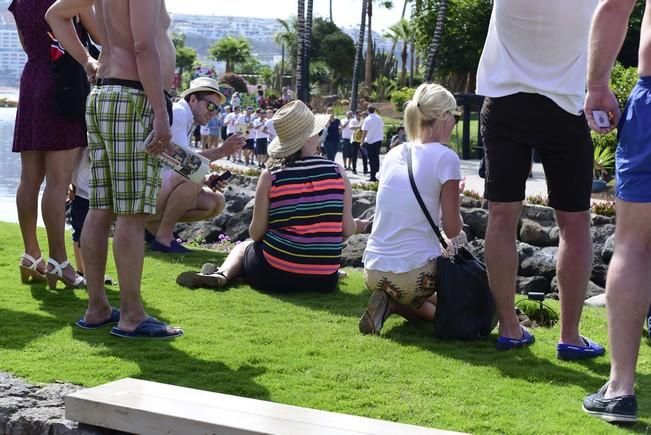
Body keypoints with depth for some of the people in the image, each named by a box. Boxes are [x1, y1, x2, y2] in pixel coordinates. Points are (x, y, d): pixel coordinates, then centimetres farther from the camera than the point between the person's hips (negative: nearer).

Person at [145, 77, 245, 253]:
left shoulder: (187, 121, 19)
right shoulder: (177, 112, -11)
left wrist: (206, 182, -3)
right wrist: (220, 151, -17)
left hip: (163, 188, 10)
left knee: (215, 202, 2)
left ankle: (152, 224, 7)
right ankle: (164, 236, -19)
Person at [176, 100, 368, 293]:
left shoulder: (270, 175, -8)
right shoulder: (337, 172, -5)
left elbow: (256, 233, -3)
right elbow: (346, 230, -2)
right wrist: (357, 225, 21)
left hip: (275, 276, -2)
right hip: (325, 280, 2)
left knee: (243, 247, 29)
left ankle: (221, 274, -2)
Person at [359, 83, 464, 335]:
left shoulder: (393, 155, 9)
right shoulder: (445, 158, -9)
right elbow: (453, 231, -9)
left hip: (373, 273, 6)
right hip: (415, 274, -6)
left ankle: (393, 303, 0)